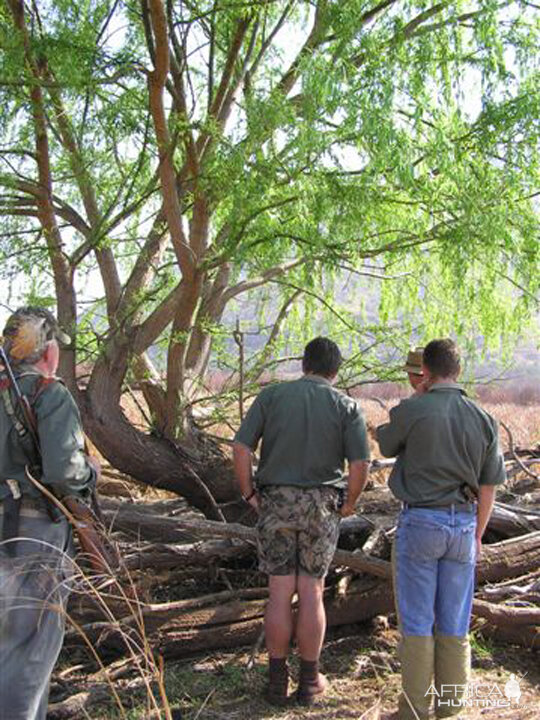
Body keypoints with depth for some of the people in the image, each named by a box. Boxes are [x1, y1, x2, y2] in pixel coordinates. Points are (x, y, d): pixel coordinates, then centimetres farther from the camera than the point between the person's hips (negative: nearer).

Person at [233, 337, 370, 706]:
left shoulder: (272, 395, 1)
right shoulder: (346, 406, -2)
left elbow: (241, 448, -6)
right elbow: (360, 465, -10)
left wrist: (249, 494, 4)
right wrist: (350, 503, 6)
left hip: (276, 502, 1)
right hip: (321, 506, 0)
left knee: (280, 592, 8)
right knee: (312, 592, 9)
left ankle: (277, 679, 18)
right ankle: (309, 680, 20)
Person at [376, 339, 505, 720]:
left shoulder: (411, 411, -12)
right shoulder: (483, 420, 1)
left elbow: (386, 446, 9)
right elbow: (488, 486, 6)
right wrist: (478, 534, 18)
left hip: (420, 521, -4)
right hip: (463, 524, 4)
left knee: (416, 619, 6)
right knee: (454, 622, 13)